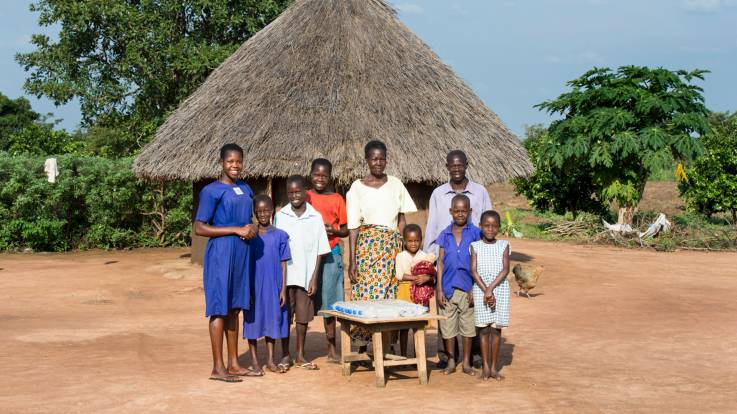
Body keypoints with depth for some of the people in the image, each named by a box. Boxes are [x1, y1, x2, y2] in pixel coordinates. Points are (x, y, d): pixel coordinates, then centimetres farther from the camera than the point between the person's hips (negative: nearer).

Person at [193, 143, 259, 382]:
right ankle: (218, 367, 2)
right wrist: (237, 230, -16)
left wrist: (252, 230, 1)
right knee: (219, 309, -3)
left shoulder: (245, 189, 13)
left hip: (242, 253, 7)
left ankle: (234, 364, 18)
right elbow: (199, 228, -13)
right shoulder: (212, 191, -8)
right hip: (221, 253, -7)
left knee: (234, 308, 11)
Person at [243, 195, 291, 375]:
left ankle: (270, 360, 17)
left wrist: (283, 289, -2)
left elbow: (283, 265, 2)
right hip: (254, 286, 0)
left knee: (272, 319, 7)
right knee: (253, 320, 4)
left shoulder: (280, 236, 1)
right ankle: (254, 361, 14)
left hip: (273, 286, 0)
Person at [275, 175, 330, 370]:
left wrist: (314, 278, -3)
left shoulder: (315, 217, 1)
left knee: (303, 315, 5)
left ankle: (300, 356, 16)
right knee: (284, 316, 5)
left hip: (305, 276, 0)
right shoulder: (280, 216, 2)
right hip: (285, 275, 0)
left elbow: (319, 251, 2)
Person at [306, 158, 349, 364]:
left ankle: (331, 348, 10)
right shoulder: (305, 198, 7)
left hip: (331, 254, 0)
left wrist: (334, 231, -11)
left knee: (329, 301, 3)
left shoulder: (337, 199, 6)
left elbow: (346, 230, 9)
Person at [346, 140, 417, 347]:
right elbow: (353, 227, -1)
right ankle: (363, 346, 1)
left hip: (392, 246, 3)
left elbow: (402, 219, 13)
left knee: (391, 294, -1)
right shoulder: (357, 187, 1)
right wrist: (352, 261, -6)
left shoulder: (395, 184, 9)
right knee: (366, 293, -7)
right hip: (367, 245, -2)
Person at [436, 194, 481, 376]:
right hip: (448, 288, 2)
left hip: (467, 288, -2)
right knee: (448, 326, 7)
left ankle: (466, 362, 18)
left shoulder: (475, 233, -1)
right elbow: (440, 262, 5)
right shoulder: (445, 235, 5)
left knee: (468, 325, 7)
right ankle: (451, 361, 19)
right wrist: (439, 289, 0)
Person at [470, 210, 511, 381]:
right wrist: (485, 291, -15)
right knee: (483, 329, 3)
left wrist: (491, 288, -16)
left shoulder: (504, 245, 2)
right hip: (480, 290, 0)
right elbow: (474, 271, -5)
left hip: (500, 290, 0)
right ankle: (486, 367, 10)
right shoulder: (475, 246, 2)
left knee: (496, 329, 3)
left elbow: (505, 270, -7)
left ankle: (494, 367, 11)